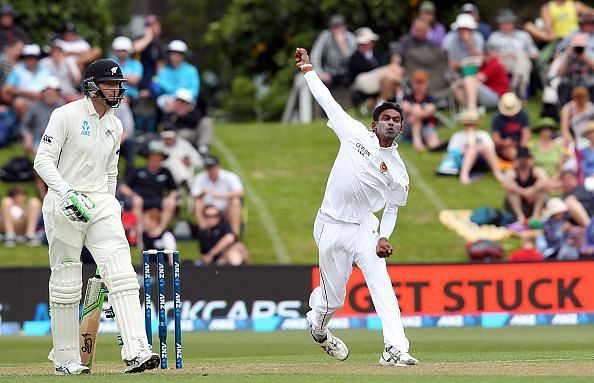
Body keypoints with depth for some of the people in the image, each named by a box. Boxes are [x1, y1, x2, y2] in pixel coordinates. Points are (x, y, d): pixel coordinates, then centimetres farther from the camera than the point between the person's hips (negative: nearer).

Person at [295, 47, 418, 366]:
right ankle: (317, 325, 39)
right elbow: (327, 101, 8)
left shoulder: (397, 170, 3)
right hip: (330, 228, -1)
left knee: (381, 285, -18)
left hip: (364, 228, 1)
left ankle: (395, 349, -25)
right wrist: (307, 68, 11)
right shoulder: (355, 133, 1)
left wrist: (384, 237, -7)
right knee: (333, 297, 4)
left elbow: (392, 208, 10)